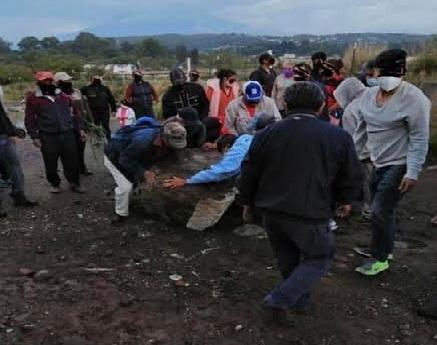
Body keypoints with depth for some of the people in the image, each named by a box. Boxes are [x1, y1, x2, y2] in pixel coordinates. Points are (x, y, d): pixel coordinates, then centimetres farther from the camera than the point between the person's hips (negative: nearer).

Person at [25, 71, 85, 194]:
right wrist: (34, 137, -5)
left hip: (68, 134, 3)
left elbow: (75, 112, 16)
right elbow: (29, 119, 1)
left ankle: (74, 183, 20)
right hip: (48, 137, -2)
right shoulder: (33, 98, 2)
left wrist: (80, 128, 9)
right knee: (51, 164, 5)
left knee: (72, 161, 5)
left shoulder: (63, 96, 12)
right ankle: (54, 184, 25)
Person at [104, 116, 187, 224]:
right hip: (114, 155, -7)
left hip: (131, 155, 7)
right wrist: (144, 172, -40)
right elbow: (125, 159, -34)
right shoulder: (143, 140, -44)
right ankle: (121, 214, 8)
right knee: (125, 186, -14)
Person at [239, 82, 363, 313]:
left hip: (271, 211, 4)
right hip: (310, 214, -4)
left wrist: (248, 202, 20)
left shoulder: (267, 134, -2)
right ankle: (281, 299, 5)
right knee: (320, 258, 16)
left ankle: (300, 300, 37)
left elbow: (249, 173, 5)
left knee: (287, 258, 24)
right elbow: (352, 177, 4)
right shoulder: (338, 137, -6)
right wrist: (346, 200, 23)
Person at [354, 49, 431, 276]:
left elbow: (420, 138, -16)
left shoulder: (413, 98, -17)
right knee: (382, 210, 16)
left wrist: (413, 172, -20)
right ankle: (383, 248, 35)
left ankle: (380, 259, 10)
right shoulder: (368, 95, 3)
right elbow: (361, 129, 12)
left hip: (400, 164, -6)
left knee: (381, 211, -7)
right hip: (378, 162, 6)